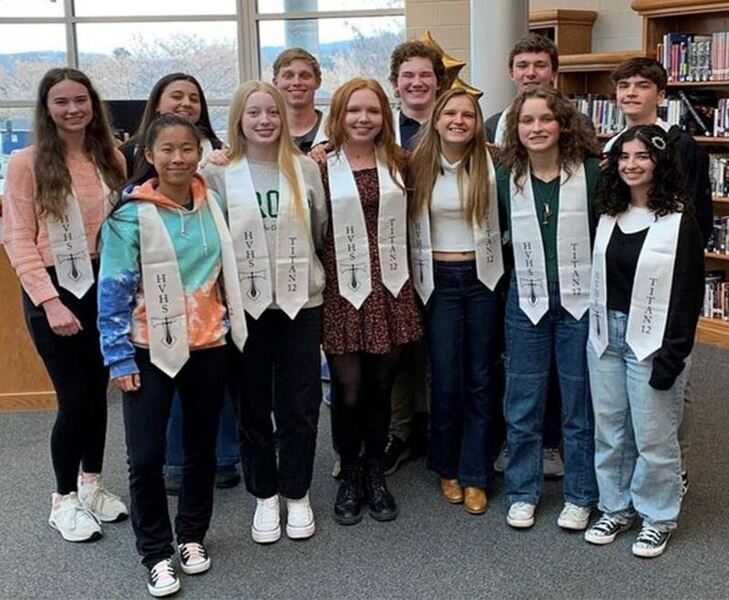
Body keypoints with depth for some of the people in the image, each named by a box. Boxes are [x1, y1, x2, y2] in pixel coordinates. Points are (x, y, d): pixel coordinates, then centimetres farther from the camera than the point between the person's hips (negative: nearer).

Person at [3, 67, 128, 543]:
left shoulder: (112, 159, 4)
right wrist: (49, 301, -15)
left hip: (106, 287, 4)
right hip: (56, 290, -4)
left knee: (98, 392, 12)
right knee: (75, 399, -1)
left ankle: (92, 485, 32)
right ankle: (64, 500, 19)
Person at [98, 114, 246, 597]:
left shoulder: (213, 204, 2)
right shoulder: (131, 214, -11)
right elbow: (114, 291, -10)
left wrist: (233, 328, 12)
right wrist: (120, 357, -12)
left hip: (209, 345, 4)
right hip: (151, 350, -4)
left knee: (202, 448, 14)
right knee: (146, 455, -3)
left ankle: (193, 536, 33)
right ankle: (157, 553, 16)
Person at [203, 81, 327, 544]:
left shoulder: (305, 168, 2)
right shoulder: (220, 174, -1)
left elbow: (321, 230, 10)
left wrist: (302, 266, 10)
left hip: (301, 301, 1)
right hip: (246, 303, 0)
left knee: (299, 403, 6)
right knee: (252, 403, 9)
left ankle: (297, 494, 23)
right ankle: (265, 496, 25)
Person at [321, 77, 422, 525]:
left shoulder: (397, 163, 8)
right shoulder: (322, 166, -3)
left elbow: (408, 220, 18)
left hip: (390, 289, 3)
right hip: (344, 291, -3)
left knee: (381, 387, 10)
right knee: (349, 391, 2)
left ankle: (375, 476, 27)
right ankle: (349, 479, 22)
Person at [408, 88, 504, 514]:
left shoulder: (490, 164, -3)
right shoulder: (419, 167, 1)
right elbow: (410, 225, 8)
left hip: (483, 278, 0)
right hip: (439, 279, 0)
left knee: (481, 379, 4)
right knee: (446, 380, 2)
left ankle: (475, 475, 16)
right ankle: (448, 468, 22)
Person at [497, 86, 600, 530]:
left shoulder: (590, 171, -7)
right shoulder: (506, 178, 0)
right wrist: (522, 272, 7)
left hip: (580, 301, -2)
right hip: (527, 301, 2)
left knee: (581, 402, 8)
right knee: (522, 404, 9)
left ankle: (581, 495, 24)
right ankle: (523, 493, 25)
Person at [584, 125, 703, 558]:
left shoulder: (679, 220, -9)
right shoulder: (608, 214, 8)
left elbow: (689, 294, -11)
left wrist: (673, 356, -15)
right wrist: (597, 332, 6)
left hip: (652, 340, -6)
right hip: (606, 335, 6)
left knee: (653, 436, 3)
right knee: (609, 430, 13)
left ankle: (658, 518, 20)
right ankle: (616, 508, 29)